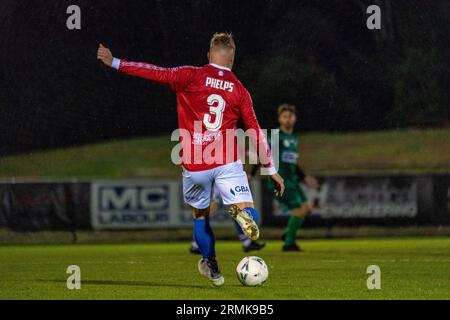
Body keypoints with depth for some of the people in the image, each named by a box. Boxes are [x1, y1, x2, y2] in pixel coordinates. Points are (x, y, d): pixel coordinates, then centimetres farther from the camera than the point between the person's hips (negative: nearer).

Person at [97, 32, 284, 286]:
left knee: (200, 215, 22)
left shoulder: (192, 77, 0)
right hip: (227, 163, 0)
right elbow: (255, 132, 7)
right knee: (250, 218, -3)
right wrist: (272, 169, 13)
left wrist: (115, 63, 6)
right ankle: (241, 212, -37)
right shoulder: (239, 90, 6)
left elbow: (156, 73, -2)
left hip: (194, 165, 0)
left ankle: (211, 267, 26)